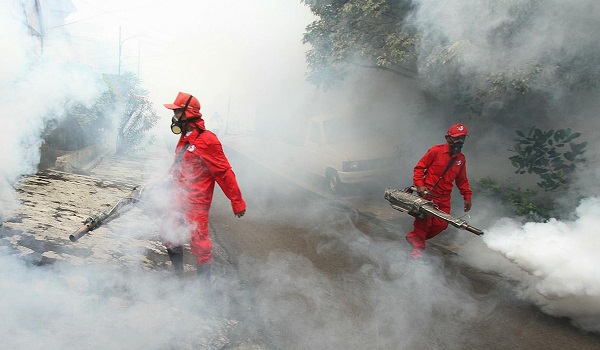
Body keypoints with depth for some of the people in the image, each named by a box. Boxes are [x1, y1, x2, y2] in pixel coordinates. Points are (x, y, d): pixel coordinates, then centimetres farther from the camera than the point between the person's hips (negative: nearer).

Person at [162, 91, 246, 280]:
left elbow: (224, 173, -19)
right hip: (181, 202, 9)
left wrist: (237, 202, -17)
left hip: (196, 205, -9)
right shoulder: (185, 139, 9)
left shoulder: (206, 140, -19)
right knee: (168, 236, 17)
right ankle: (178, 273, 36)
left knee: (199, 244, 0)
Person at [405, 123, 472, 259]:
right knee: (425, 218, -14)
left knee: (441, 224, -2)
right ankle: (418, 245, 3)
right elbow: (419, 167, -2)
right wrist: (419, 185, -14)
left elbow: (462, 180, 22)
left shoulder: (461, 159, 12)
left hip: (444, 197, 5)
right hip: (428, 192, -5)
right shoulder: (436, 150, -4)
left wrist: (467, 196, 13)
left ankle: (415, 237, 16)